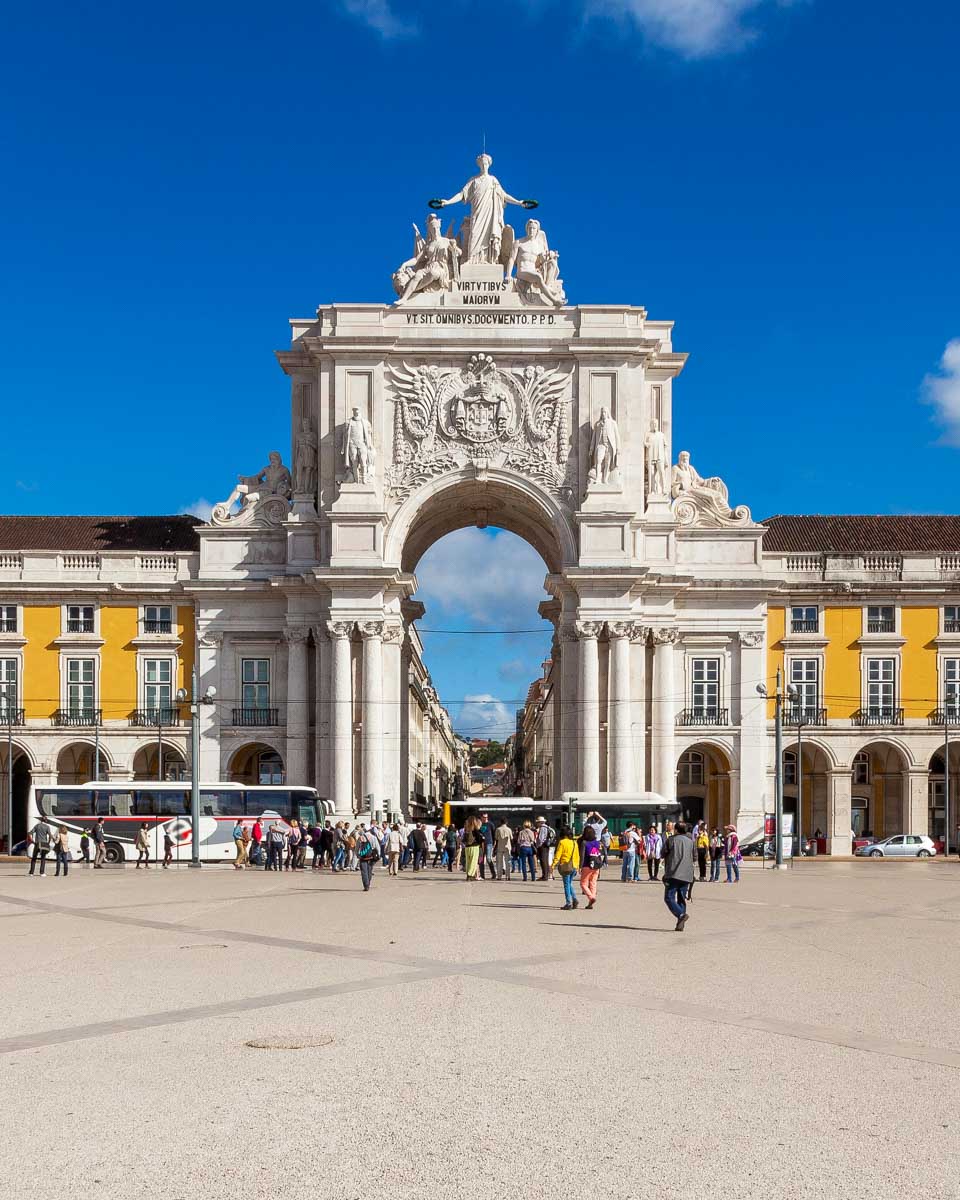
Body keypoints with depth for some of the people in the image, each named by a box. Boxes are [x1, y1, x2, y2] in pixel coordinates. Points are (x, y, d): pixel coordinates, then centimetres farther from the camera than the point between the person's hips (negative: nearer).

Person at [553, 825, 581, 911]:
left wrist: (553, 865, -8)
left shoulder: (562, 842, -8)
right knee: (570, 883, 19)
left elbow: (558, 855, -11)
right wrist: (577, 867, 20)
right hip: (574, 867, 5)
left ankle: (568, 903, -2)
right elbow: (577, 856, 12)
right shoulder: (575, 842, 8)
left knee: (566, 885, 1)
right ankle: (574, 899, 4)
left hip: (565, 867, -5)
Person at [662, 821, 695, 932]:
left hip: (673, 873, -5)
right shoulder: (690, 841, 12)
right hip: (687, 875, 5)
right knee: (681, 899, 10)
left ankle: (681, 914, -26)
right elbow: (694, 857, 16)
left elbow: (663, 853, 6)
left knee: (669, 898, -4)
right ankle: (680, 925, 4)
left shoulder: (671, 839, 0)